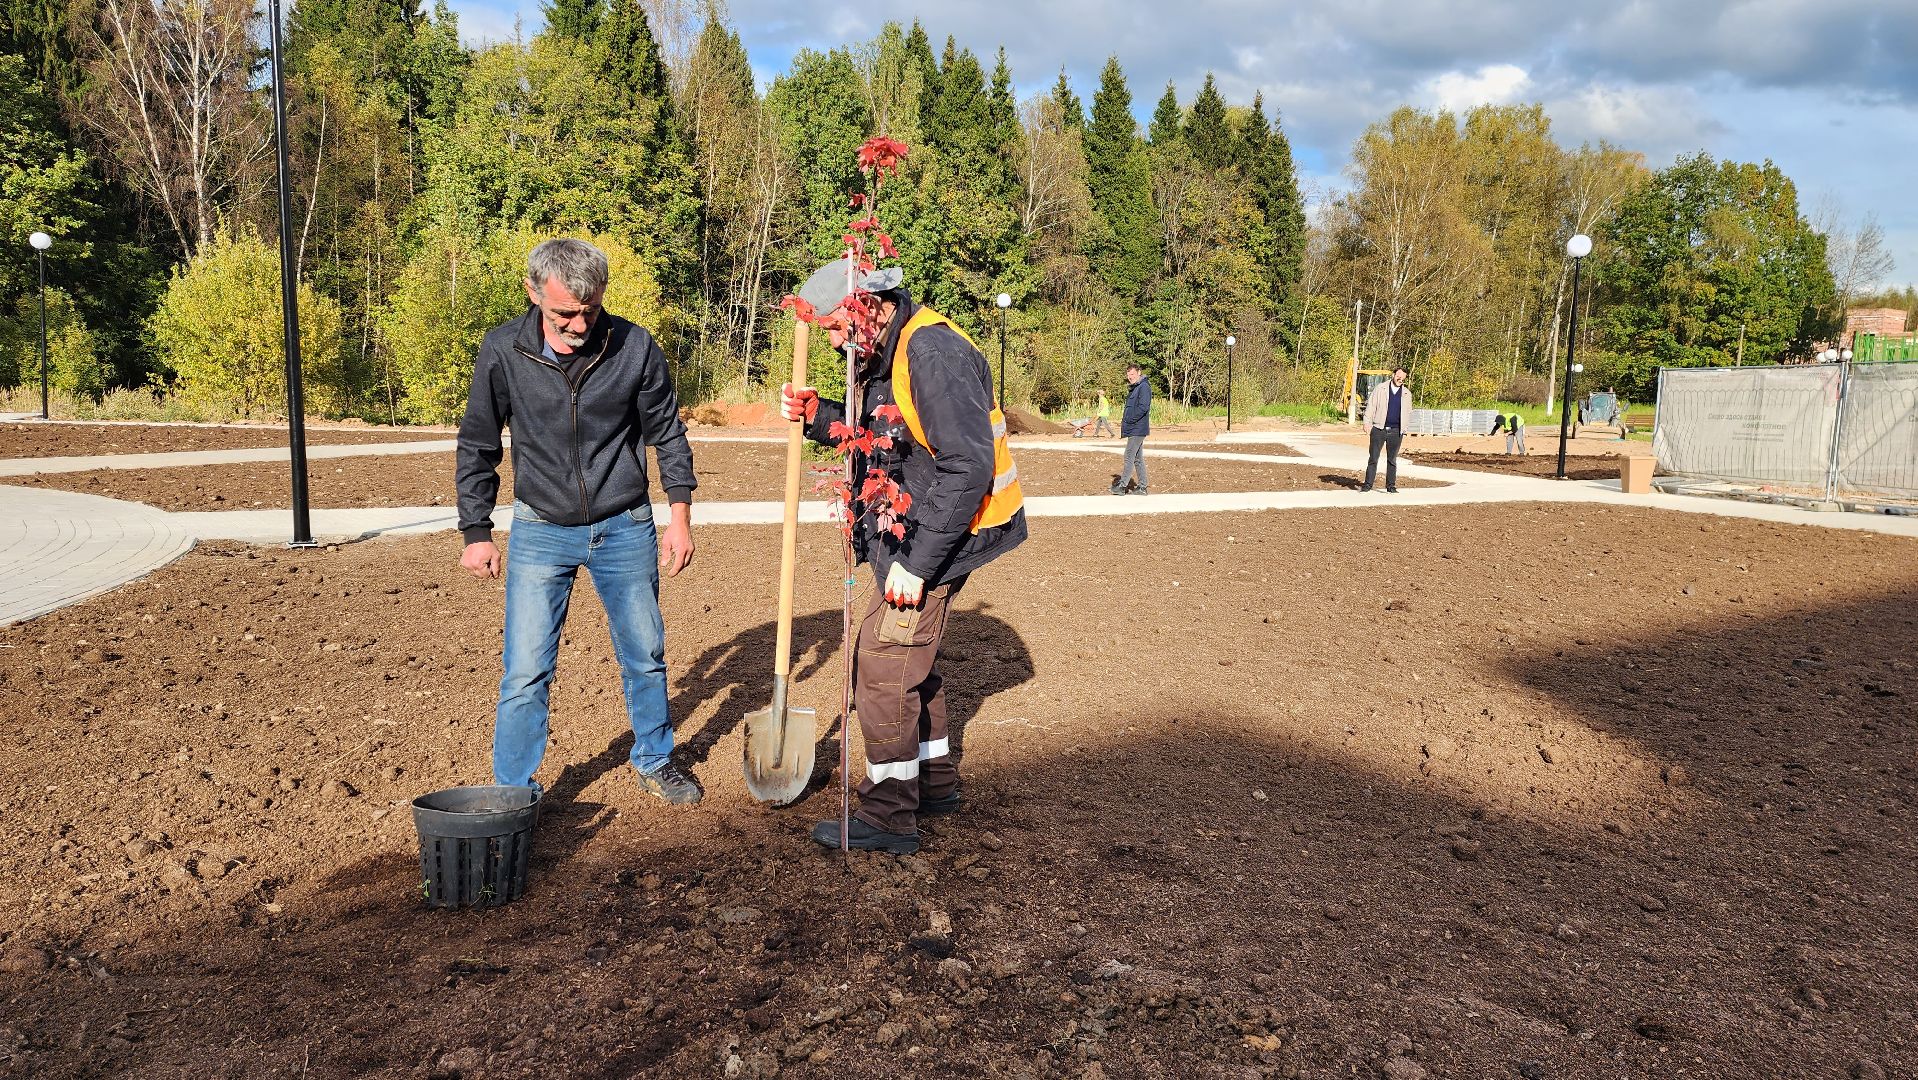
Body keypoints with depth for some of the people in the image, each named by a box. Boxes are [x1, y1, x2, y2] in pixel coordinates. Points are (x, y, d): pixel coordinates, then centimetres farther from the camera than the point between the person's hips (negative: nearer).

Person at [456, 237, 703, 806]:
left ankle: (654, 760, 37)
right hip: (541, 530, -1)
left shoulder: (635, 347, -12)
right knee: (525, 672, -2)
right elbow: (477, 446, 1)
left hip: (625, 527, 1)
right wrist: (477, 533, 2)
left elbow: (667, 434, 2)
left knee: (645, 655, 14)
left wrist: (681, 518, 2)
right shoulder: (503, 350, -12)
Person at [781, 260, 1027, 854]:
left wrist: (917, 563, -26)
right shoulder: (887, 352, 9)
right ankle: (934, 783, 37)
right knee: (911, 661, 20)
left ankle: (887, 819, 8)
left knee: (882, 669, -4)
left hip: (937, 538, -10)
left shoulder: (935, 353, -23)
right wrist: (818, 415, -3)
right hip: (910, 535, 10)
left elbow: (968, 468, -27)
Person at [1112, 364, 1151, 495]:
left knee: (1129, 457, -8)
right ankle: (1141, 487, 14)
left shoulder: (1144, 387, -13)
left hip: (1137, 429, -10)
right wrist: (1124, 420, 10)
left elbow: (1143, 407, -22)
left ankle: (1122, 485, -6)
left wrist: (1128, 420, -18)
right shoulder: (1134, 388, 18)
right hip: (1135, 429, 10)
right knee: (1138, 458, 11)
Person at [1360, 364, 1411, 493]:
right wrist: (1367, 424, -5)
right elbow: (1370, 406, 3)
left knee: (1392, 460, 7)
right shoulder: (1380, 389, 3)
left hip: (1396, 431, 2)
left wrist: (1404, 431, 9)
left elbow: (1408, 413, 16)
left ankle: (1391, 486, 14)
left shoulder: (1407, 394, 10)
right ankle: (1368, 485, 4)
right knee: (1373, 458, -1)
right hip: (1378, 429, -2)